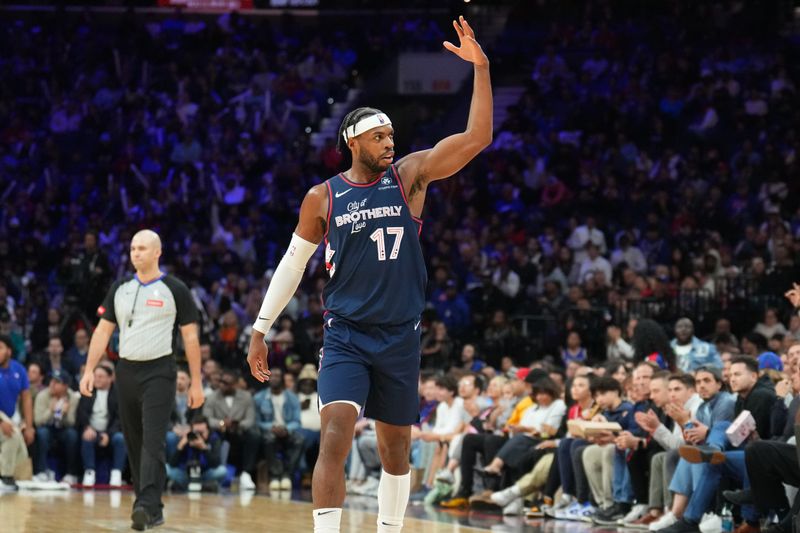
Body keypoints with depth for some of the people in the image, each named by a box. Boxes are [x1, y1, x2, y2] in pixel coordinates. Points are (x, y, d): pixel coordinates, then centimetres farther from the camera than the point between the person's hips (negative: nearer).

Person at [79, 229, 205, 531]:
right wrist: (89, 370, 1)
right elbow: (103, 331, 12)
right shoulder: (120, 289, 11)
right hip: (126, 371, 5)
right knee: (134, 444, 8)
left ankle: (146, 506, -26)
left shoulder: (174, 290, -2)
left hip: (158, 372, -5)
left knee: (153, 442, -17)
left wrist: (196, 383, -4)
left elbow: (190, 338, -1)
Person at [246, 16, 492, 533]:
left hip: (400, 336, 2)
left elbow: (477, 138, -7)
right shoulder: (323, 197, 1)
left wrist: (481, 69, -17)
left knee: (396, 445, 12)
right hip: (345, 335, -2)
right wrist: (261, 329, 9)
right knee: (335, 436, -20)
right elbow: (294, 263, 10)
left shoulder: (410, 175, 1)